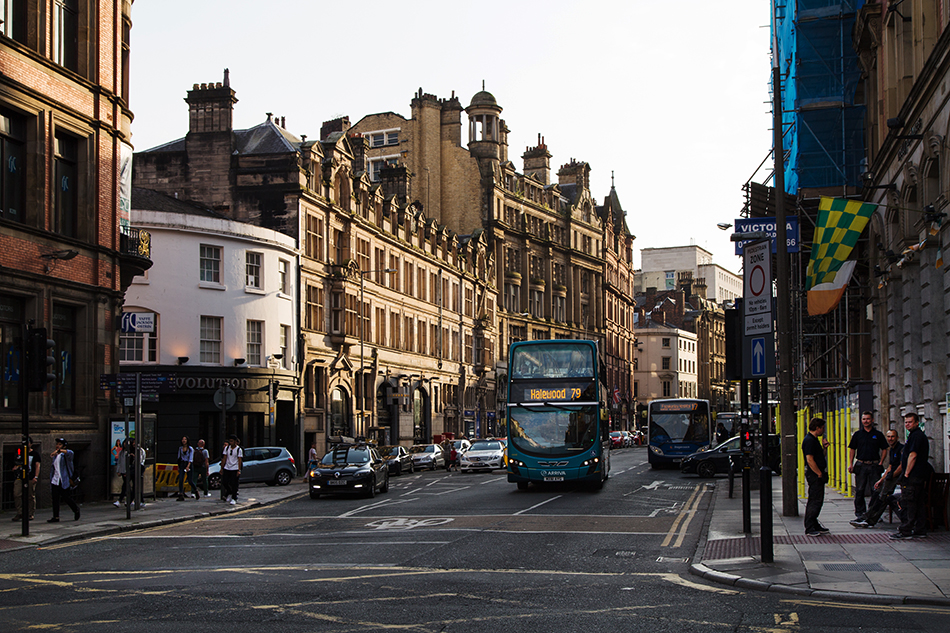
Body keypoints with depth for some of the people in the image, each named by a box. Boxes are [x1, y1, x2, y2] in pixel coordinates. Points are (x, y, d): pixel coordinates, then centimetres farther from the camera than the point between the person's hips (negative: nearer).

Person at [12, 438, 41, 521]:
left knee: (30, 496, -1)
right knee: (17, 494, -8)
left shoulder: (35, 453, 5)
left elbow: (37, 465, 0)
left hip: (30, 478, -4)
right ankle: (20, 513, -2)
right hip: (20, 477, 4)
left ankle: (30, 514, 7)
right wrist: (16, 468, 4)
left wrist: (36, 477, -10)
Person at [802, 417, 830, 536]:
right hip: (814, 474, -11)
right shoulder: (809, 440, -16)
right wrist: (819, 474, -18)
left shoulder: (814, 439, 17)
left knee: (816, 501, 15)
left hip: (817, 474, 11)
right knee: (815, 501, -9)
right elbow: (810, 460, -22)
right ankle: (810, 528, -6)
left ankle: (815, 526, 22)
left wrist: (823, 447, 9)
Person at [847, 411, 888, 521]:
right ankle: (860, 512, 8)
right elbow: (852, 449, 10)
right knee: (859, 491, 1)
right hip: (860, 465, 1)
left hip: (874, 466, -1)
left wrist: (881, 463, -1)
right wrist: (851, 464, 0)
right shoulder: (857, 434, 9)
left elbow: (884, 449, 11)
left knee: (876, 490, -2)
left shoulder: (878, 434, 7)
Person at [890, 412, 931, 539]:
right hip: (921, 476, 11)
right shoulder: (920, 435, 20)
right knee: (919, 503, 10)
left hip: (913, 476, -11)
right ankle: (920, 530, 12)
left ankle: (905, 531, -9)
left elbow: (913, 456, -19)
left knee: (909, 503, -9)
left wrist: (906, 474, -17)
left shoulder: (915, 436, -14)